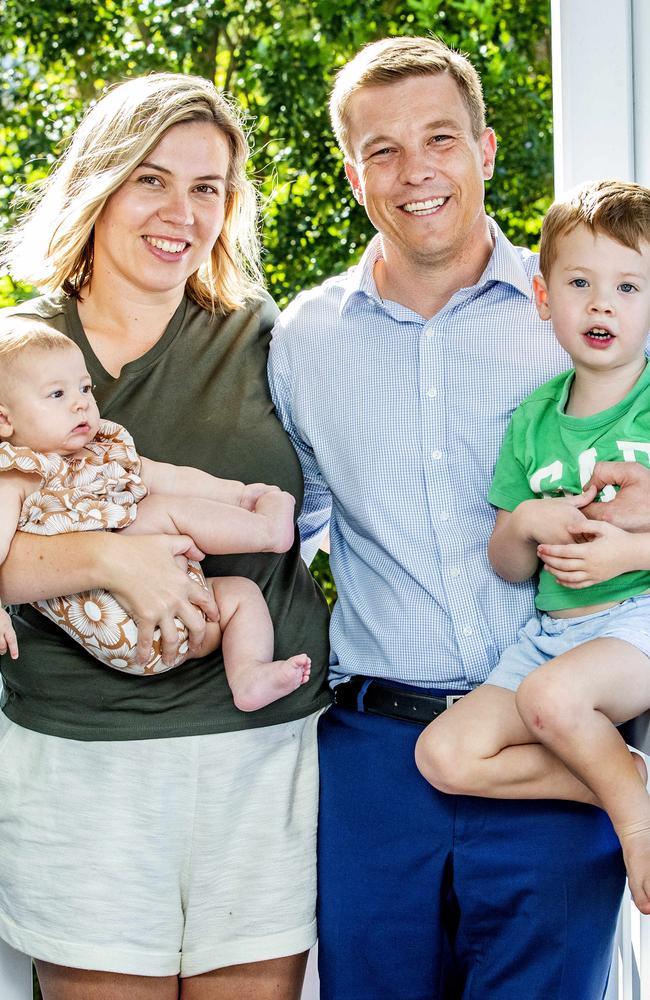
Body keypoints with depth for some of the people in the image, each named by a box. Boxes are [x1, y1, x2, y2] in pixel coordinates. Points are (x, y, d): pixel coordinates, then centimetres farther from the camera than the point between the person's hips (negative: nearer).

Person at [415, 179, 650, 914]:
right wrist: (524, 524, -9)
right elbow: (507, 567, 13)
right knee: (445, 754, -12)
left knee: (551, 696, -36)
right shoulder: (534, 420, 11)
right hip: (551, 630, 6)